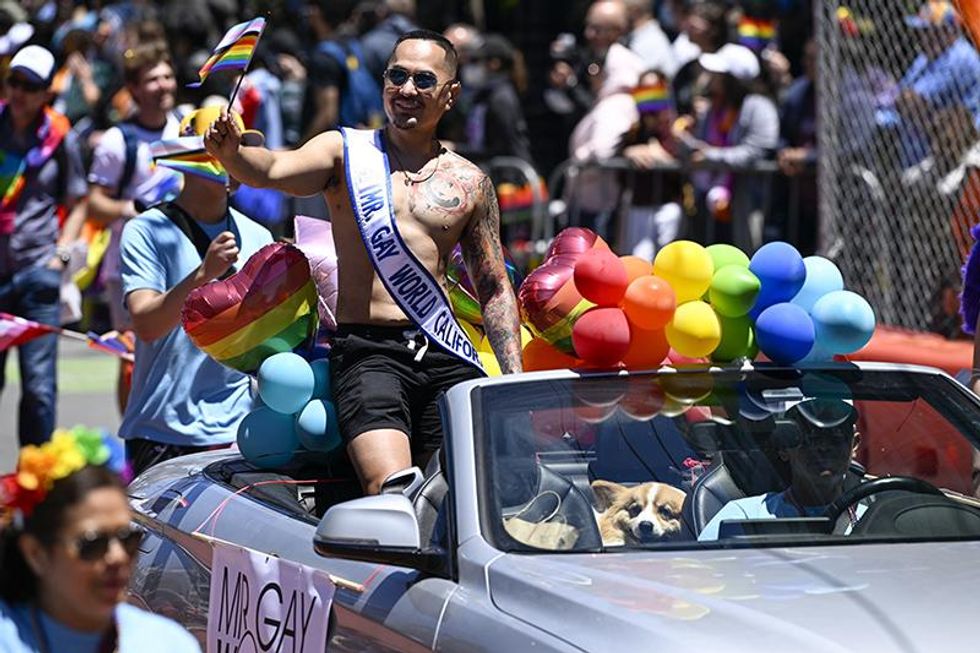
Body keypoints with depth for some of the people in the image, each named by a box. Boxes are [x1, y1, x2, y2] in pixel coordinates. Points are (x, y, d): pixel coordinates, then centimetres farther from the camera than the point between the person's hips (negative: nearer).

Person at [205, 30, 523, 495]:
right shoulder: (345, 152, 7)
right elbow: (272, 170, -12)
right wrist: (231, 153, -35)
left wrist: (514, 382, 9)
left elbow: (494, 289, 18)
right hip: (368, 353, -3)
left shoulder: (470, 183, 14)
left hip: (445, 359, 3)